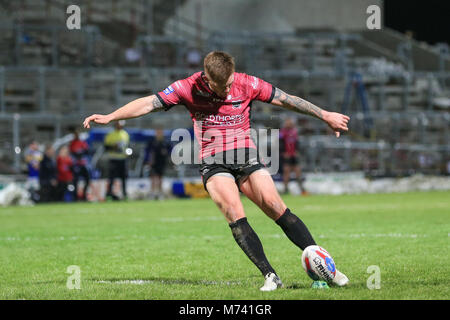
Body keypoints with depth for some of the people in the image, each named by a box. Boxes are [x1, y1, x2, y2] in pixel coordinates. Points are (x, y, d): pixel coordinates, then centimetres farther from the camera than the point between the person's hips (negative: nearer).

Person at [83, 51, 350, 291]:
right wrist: (109, 117, -5)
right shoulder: (188, 89, -5)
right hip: (213, 161, -1)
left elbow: (286, 100, 6)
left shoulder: (248, 84, -3)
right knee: (234, 212, -23)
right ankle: (270, 276, -25)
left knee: (275, 206, -16)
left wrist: (325, 116, 9)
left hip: (245, 155, 1)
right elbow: (149, 103, 0)